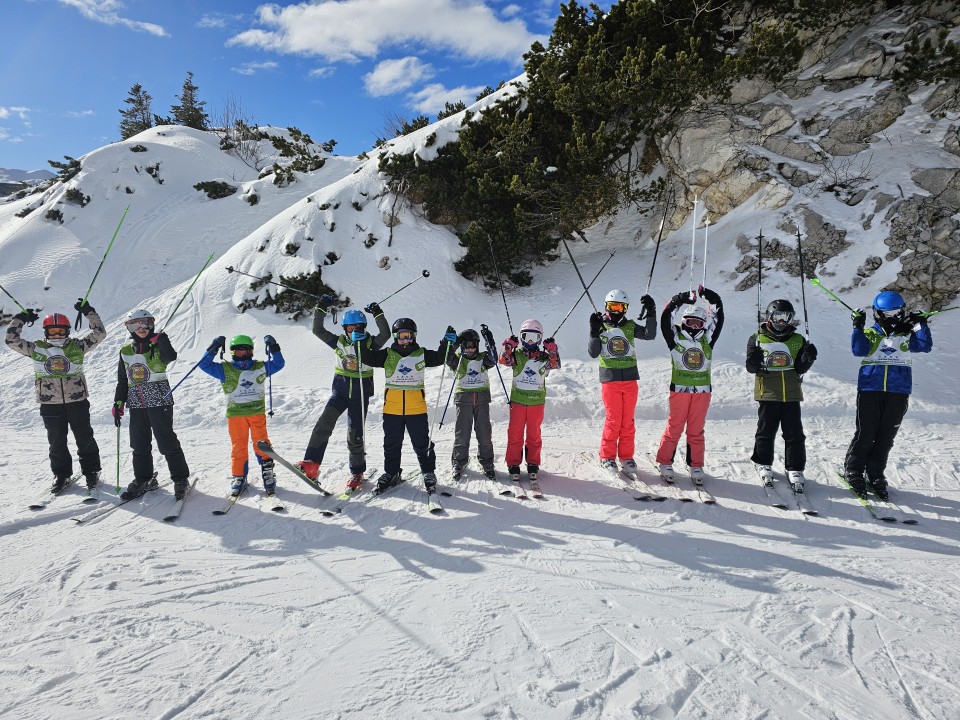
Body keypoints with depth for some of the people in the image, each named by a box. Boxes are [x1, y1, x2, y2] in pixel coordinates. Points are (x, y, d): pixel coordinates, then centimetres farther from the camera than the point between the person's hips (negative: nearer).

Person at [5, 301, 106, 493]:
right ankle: (61, 475, 24)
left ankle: (91, 472, 20)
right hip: (50, 404, 1)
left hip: (77, 401, -1)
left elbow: (99, 333, -1)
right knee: (57, 442, 11)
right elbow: (12, 341, 2)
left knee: (84, 439, 7)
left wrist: (89, 312, -3)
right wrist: (20, 319, 2)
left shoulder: (77, 346, 2)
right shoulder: (36, 349, 4)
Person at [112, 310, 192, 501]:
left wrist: (161, 340, -32)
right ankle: (143, 479, 26)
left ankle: (180, 479, 6)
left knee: (167, 442, -4)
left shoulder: (158, 345, -2)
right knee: (139, 444, 11)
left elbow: (170, 357, -25)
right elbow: (122, 380, 16)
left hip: (159, 401, -5)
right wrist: (118, 403, 11)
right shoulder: (125, 351, 11)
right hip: (136, 404, 5)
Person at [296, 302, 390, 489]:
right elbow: (318, 330, 1)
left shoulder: (370, 344, -3)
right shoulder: (339, 342, 4)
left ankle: (357, 472, 20)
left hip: (361, 394, -2)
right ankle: (311, 464, -23)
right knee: (325, 422, -20)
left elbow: (385, 334, -20)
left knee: (355, 434, 2)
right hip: (340, 391, 2)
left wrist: (378, 315, -27)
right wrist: (321, 309, -9)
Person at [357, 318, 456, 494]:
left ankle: (428, 473, 23)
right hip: (391, 408, 1)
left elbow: (440, 358, 3)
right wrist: (359, 343, -12)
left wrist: (448, 343, -11)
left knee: (422, 443, 7)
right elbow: (368, 358, 1)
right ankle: (391, 473, 28)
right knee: (391, 444, 12)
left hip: (417, 408, -1)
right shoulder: (387, 354, 4)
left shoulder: (422, 354, 4)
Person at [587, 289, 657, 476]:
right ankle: (607, 456, 11)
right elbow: (593, 353, -7)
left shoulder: (630, 326, 8)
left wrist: (651, 313, -14)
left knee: (628, 421, 7)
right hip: (610, 380, -3)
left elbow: (649, 335, -6)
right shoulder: (601, 327, 2)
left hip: (630, 380, 3)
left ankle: (626, 457, 17)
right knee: (613, 420, -2)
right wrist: (594, 332, -19)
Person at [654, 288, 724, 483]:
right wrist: (677, 301, -16)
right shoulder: (675, 336, 2)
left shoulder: (707, 338, 10)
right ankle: (665, 463, 11)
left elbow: (719, 319, 8)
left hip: (703, 390, 3)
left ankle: (696, 466, 17)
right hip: (679, 389, -3)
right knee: (674, 428, 1)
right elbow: (665, 318, -8)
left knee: (696, 430, 9)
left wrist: (714, 300, -4)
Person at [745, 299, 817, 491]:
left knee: (794, 434, 3)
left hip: (791, 394, 2)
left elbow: (800, 369, 4)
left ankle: (795, 469, 15)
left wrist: (807, 358, -15)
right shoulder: (758, 339, 0)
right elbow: (751, 368, -2)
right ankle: (763, 464, 25)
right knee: (766, 431, 8)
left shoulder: (798, 340, 7)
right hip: (767, 394, -2)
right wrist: (754, 361, -24)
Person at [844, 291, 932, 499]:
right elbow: (858, 350, -10)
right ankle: (853, 471, 10)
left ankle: (875, 474, 17)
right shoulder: (871, 333, 7)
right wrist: (858, 328, -18)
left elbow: (925, 346, -3)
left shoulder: (908, 334, 12)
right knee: (865, 433, -3)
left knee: (886, 436, 5)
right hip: (870, 389, -2)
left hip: (898, 391, 2)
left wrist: (921, 326, -13)